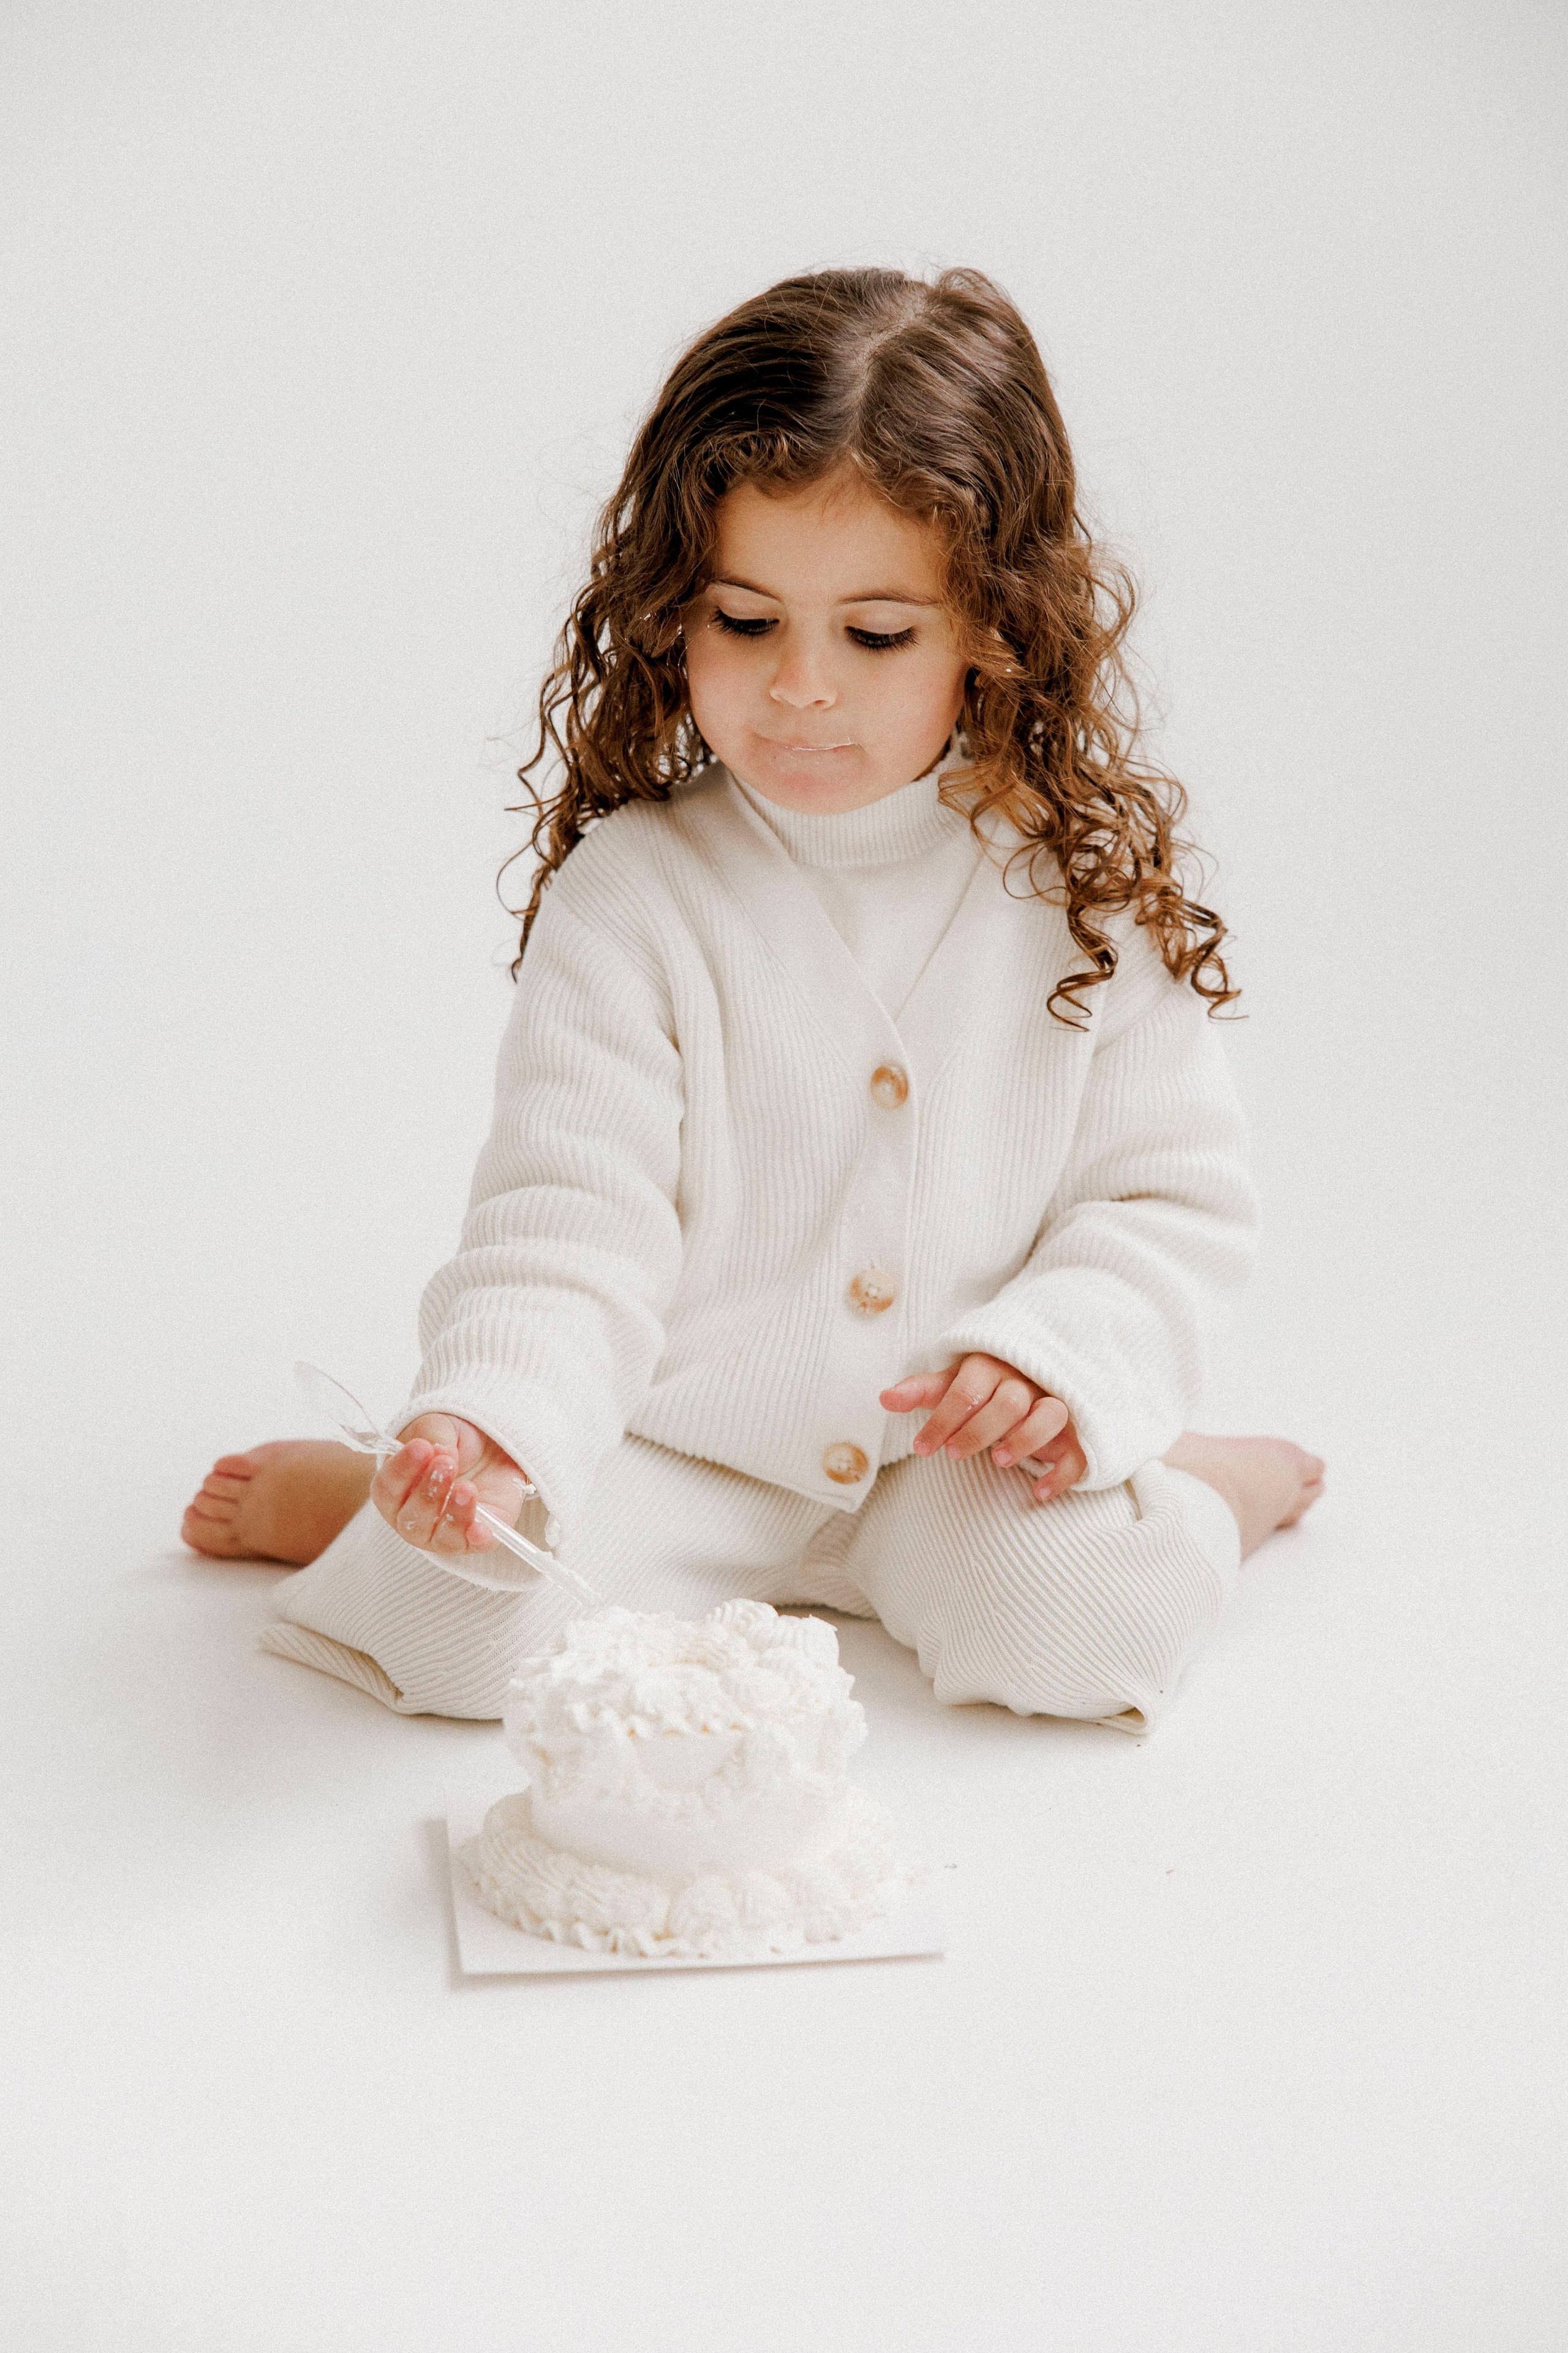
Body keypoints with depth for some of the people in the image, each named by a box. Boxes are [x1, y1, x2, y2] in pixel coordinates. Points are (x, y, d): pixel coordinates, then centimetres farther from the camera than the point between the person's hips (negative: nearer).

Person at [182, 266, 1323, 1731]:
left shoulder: (1083, 893, -5)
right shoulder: (635, 892, -12)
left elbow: (1172, 1196, 0)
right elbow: (569, 1216, -16)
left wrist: (1059, 1357, -18)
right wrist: (491, 1426, -34)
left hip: (964, 1454, 1)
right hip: (677, 1442, 0)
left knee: (1074, 1610, -27)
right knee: (490, 1628, -24)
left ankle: (1197, 1492, 7)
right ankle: (389, 1507, 11)